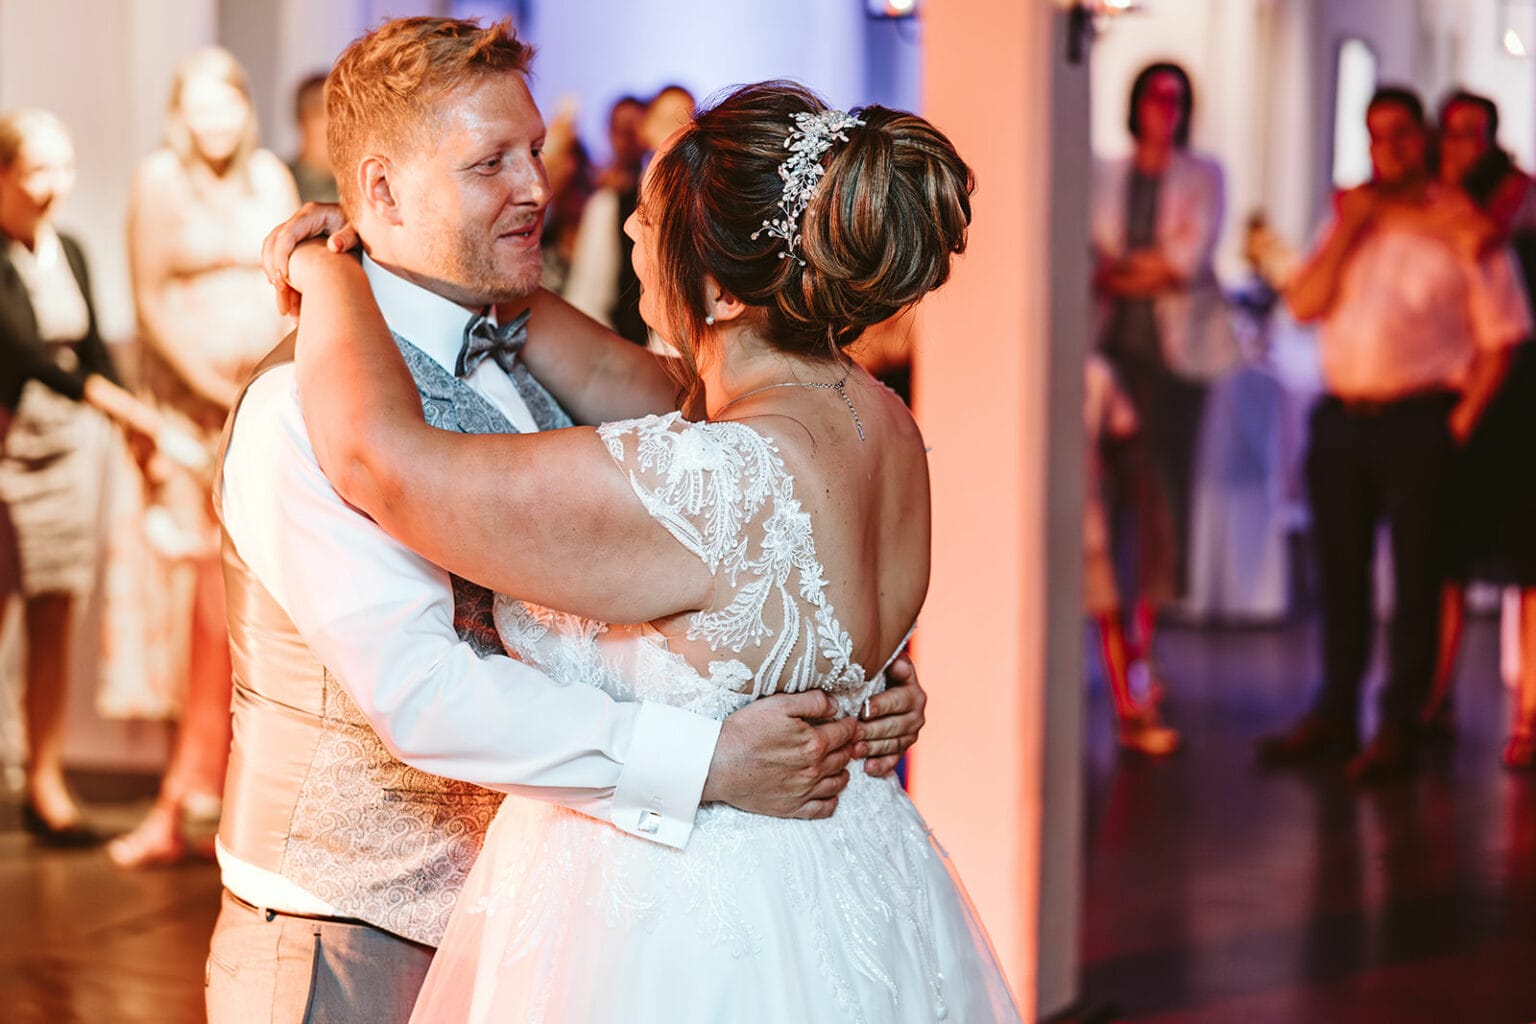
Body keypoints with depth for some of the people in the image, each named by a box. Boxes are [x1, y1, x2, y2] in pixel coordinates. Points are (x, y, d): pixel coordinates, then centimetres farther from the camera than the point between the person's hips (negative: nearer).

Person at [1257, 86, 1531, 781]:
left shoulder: (1458, 226, 1)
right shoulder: (1348, 217, 14)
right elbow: (1303, 305, 3)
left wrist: (1461, 422, -9)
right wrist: (1347, 229, -7)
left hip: (1418, 419, -4)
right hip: (1340, 413, 4)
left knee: (1416, 575, 0)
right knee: (1340, 571, 12)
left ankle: (1399, 725, 8)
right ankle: (1334, 715, 23)